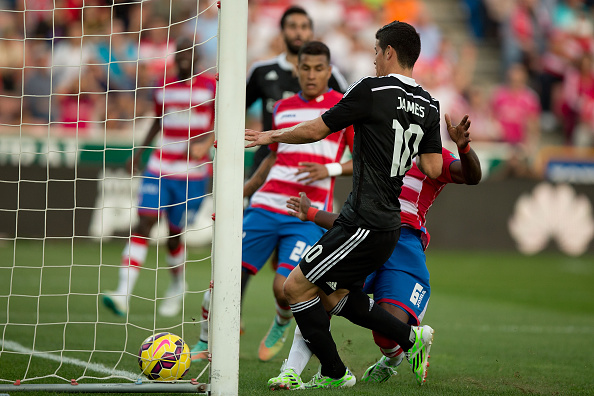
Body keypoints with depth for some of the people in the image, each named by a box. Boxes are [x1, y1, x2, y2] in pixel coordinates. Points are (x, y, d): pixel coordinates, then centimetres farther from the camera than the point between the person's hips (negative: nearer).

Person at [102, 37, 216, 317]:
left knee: (174, 235, 3)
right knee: (144, 223, -14)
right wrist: (140, 151, 24)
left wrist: (206, 144, -18)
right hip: (160, 167, 3)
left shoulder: (210, 87, -1)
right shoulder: (163, 88, 11)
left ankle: (177, 284, 35)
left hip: (193, 171, -3)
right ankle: (123, 294, -22)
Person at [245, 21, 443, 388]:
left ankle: (334, 373, 5)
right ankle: (412, 337, 20)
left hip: (365, 225, -9)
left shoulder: (372, 91, -12)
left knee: (296, 287, -2)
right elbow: (434, 169, 7)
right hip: (389, 222, 9)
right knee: (341, 293, 25)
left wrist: (272, 136, 9)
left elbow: (316, 130, -6)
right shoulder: (429, 106, 8)